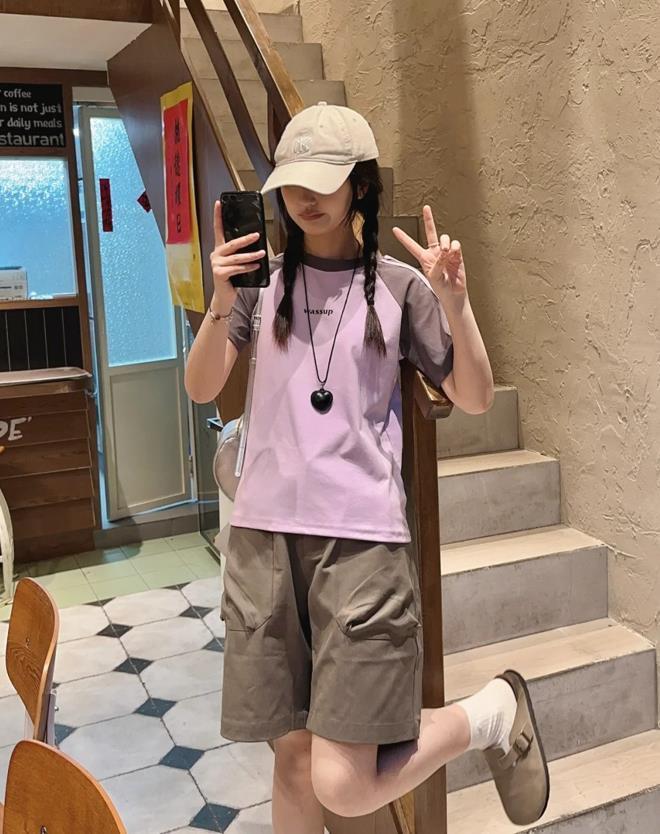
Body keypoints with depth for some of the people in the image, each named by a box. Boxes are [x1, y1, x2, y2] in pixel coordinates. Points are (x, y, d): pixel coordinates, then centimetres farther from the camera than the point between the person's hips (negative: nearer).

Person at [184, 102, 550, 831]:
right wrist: (220, 304, -15)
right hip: (263, 533, 3)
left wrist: (455, 303, -13)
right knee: (293, 757, 9)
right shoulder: (263, 276, 8)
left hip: (361, 536, -2)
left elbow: (474, 399, 2)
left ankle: (493, 710, 18)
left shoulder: (398, 285, 2)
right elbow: (200, 389, 2)